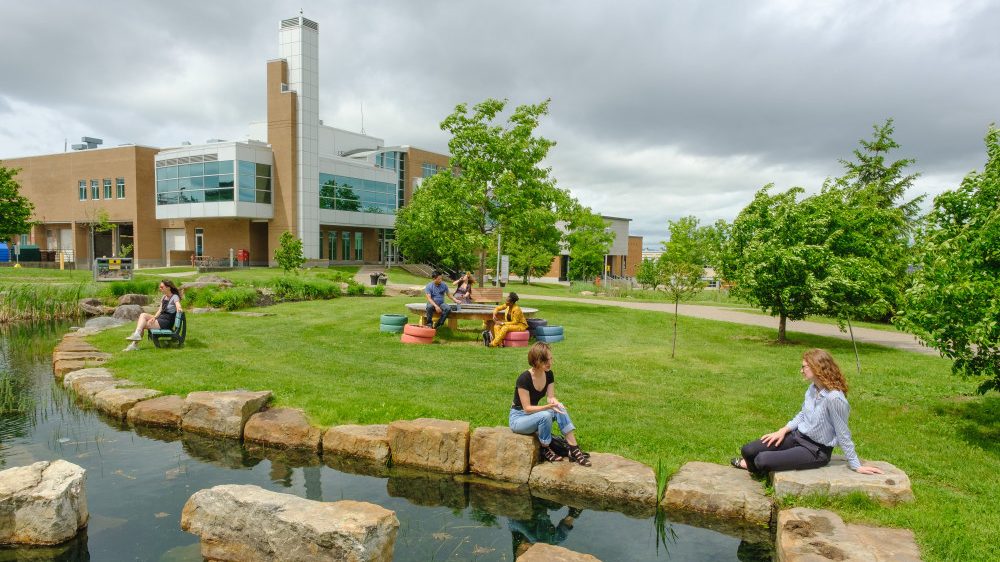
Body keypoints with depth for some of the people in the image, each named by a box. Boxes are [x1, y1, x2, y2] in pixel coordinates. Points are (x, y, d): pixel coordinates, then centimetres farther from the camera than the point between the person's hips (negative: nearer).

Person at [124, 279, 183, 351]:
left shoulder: (175, 297, -10)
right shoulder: (164, 297, 13)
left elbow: (178, 305, -29)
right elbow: (160, 310, 10)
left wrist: (179, 309, -52)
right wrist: (154, 317, -8)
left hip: (166, 322, -7)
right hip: (160, 318, 7)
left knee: (143, 324, -12)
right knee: (143, 315, -11)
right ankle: (136, 334, -18)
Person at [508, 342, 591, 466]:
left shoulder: (549, 375, -5)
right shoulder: (524, 379, -26)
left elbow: (550, 397, -8)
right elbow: (527, 408, -25)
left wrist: (555, 402, -32)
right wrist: (549, 407, -37)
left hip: (533, 414, 6)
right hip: (518, 418, -6)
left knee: (560, 409, -20)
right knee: (545, 416, -34)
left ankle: (574, 449, -21)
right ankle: (545, 450, -9)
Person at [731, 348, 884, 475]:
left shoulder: (834, 398, -27)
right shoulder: (813, 388, -2)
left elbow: (843, 435, -18)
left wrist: (856, 466, -10)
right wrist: (783, 430, 2)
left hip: (817, 450, -7)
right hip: (798, 435, 7)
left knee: (762, 460, -21)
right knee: (748, 450, -4)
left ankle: (757, 466, 15)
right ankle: (754, 466, 30)